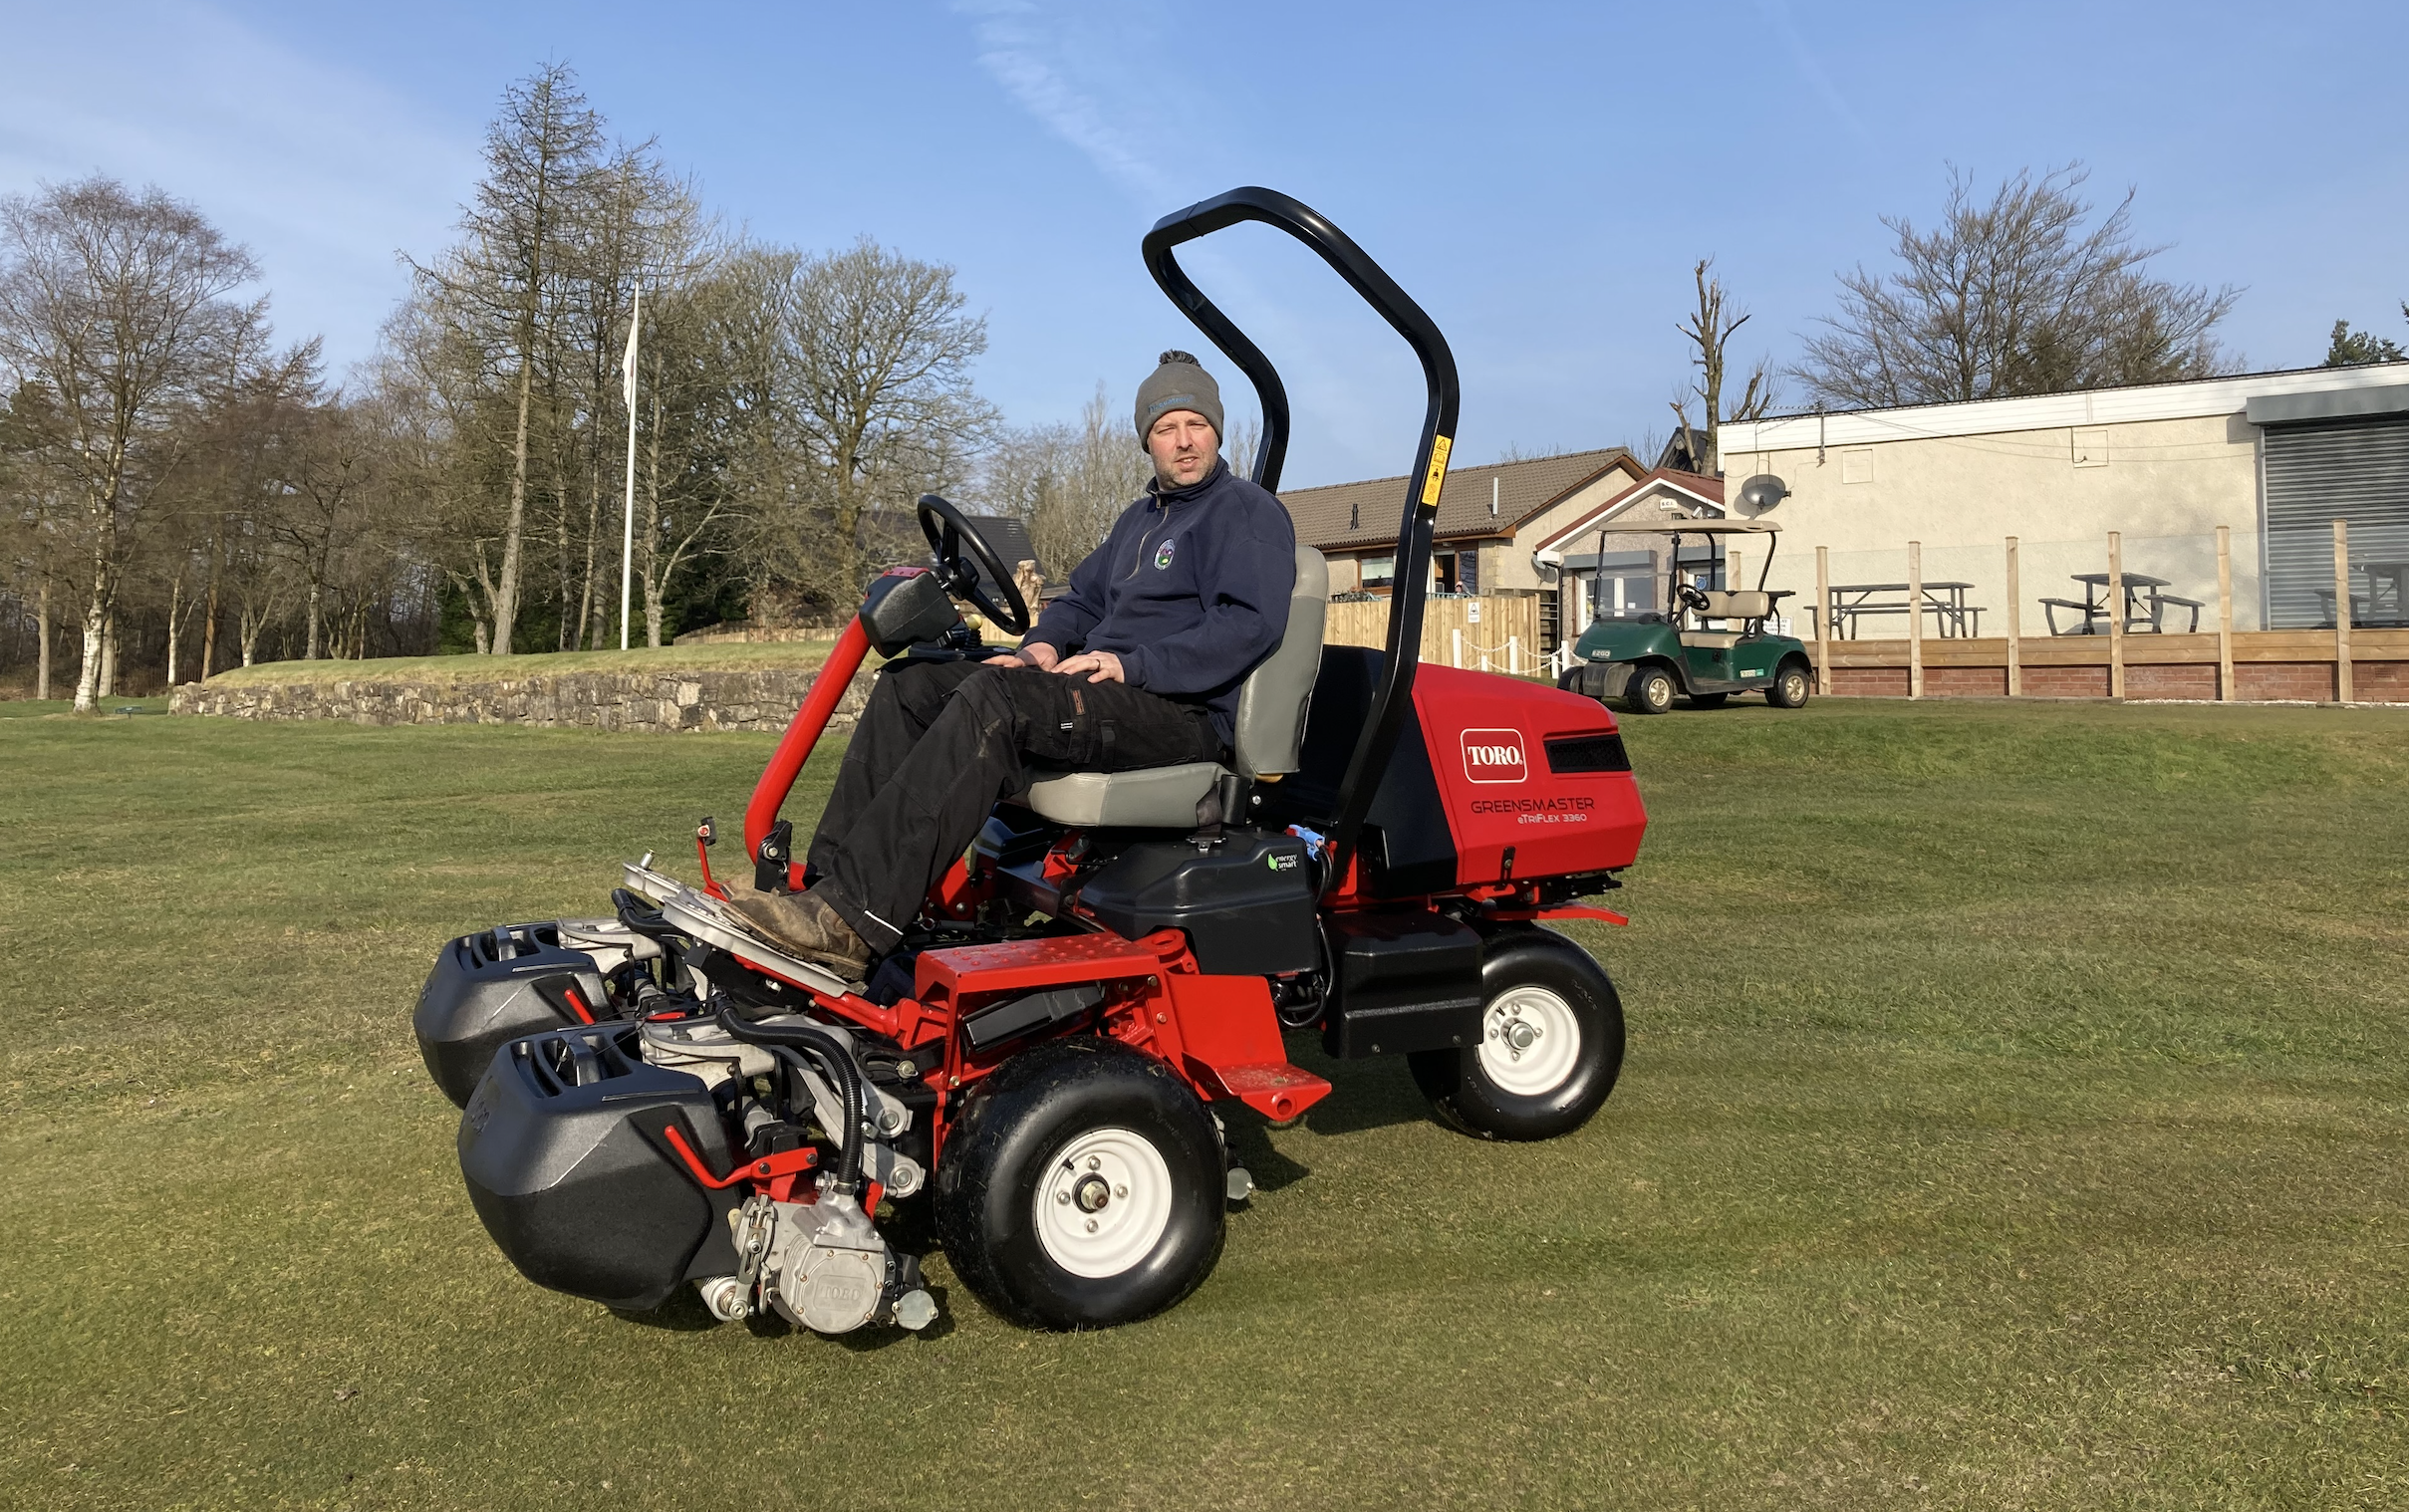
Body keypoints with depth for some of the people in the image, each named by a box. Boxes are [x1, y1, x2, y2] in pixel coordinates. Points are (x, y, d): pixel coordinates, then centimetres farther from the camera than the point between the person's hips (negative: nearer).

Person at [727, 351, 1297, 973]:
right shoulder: (1140, 518, 28)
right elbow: (1085, 597, 28)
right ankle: (826, 881, -17)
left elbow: (1251, 623, -15)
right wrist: (1042, 646, 4)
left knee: (993, 700, -34)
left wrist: (1131, 664, -20)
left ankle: (849, 921, -40)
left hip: (1188, 713, -9)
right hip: (1097, 688, 9)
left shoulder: (1249, 512, 0)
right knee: (909, 683, -4)